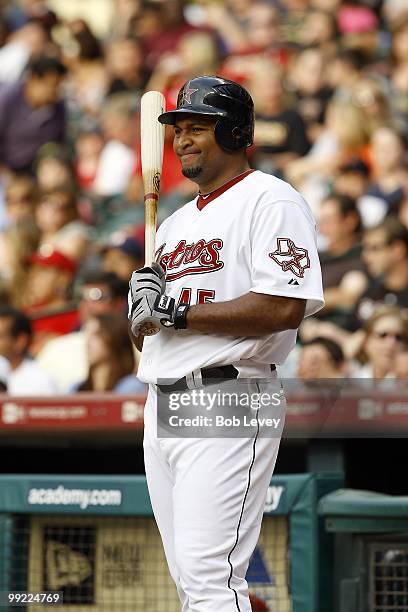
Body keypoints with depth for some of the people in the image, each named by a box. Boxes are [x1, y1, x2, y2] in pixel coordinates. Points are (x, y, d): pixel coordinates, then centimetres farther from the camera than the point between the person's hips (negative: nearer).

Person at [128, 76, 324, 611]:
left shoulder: (272, 201, -5)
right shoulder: (176, 222, 22)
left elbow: (284, 308, -19)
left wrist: (176, 312, -14)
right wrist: (142, 308, 0)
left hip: (229, 402, -9)